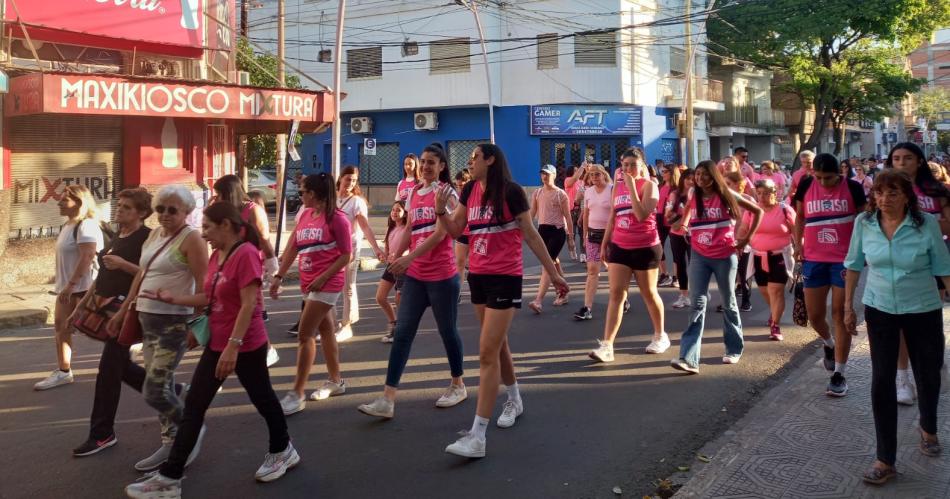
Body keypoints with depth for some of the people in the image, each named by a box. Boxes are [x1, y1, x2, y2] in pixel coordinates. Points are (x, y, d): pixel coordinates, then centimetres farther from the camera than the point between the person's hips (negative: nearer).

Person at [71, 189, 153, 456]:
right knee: (120, 365, 16)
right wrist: (81, 305, 18)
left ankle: (102, 434, 6)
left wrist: (123, 264, -25)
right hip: (106, 308, 9)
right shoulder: (117, 237, 15)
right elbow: (103, 274, 20)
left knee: (108, 369, -5)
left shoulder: (146, 237, -11)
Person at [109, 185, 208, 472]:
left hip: (174, 323, -8)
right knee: (162, 387, 12)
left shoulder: (191, 238, -12)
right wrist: (124, 310, 21)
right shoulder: (154, 235, 12)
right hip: (147, 319, 8)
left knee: (154, 391, -8)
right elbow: (141, 276, 20)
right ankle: (171, 443, 23)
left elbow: (203, 285, -17)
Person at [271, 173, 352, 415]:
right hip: (309, 284, 7)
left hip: (327, 285, -7)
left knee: (304, 335, -9)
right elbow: (292, 247, 10)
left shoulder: (337, 218, -13)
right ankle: (335, 381, 30)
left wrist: (322, 278, -18)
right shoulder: (305, 215, 9)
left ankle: (296, 394, -3)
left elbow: (346, 255, -13)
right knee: (325, 331, 16)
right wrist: (278, 277, 4)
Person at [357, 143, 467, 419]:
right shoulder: (414, 193, 12)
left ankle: (458, 386, 28)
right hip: (415, 275, 6)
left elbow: (440, 233, -18)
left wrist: (408, 258, -24)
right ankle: (387, 399, -2)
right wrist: (396, 254, 6)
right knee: (402, 332, -1)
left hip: (442, 275, -6)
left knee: (447, 331, 7)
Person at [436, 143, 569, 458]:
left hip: (505, 278, -7)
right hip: (477, 276, 7)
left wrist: (554, 273, -2)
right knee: (498, 344, 20)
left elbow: (531, 235, -5)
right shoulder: (470, 190, 7)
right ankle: (515, 400, 43)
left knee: (487, 352, -11)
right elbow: (455, 230, 11)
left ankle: (477, 437, -10)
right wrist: (440, 209, -8)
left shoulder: (510, 191, -11)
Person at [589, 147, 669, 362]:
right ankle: (607, 345, -9)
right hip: (620, 246, 4)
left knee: (649, 293, 10)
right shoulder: (618, 187, 9)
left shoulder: (649, 185, -8)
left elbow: (642, 215, -23)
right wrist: (605, 242, 15)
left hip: (645, 248, -4)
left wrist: (632, 187, -20)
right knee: (616, 293, -4)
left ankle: (660, 336, 32)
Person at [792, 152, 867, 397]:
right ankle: (829, 343, 41)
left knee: (840, 314, 0)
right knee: (814, 315, 6)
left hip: (845, 259, -2)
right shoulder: (806, 186, 0)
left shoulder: (852, 188, -6)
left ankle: (839, 374, 7)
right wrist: (798, 244, 1)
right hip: (814, 259, 3)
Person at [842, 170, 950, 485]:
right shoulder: (864, 222, -9)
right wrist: (848, 306, 4)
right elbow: (854, 265, 2)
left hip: (923, 311, -1)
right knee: (882, 382, -2)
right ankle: (886, 460, 6)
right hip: (879, 310, 1)